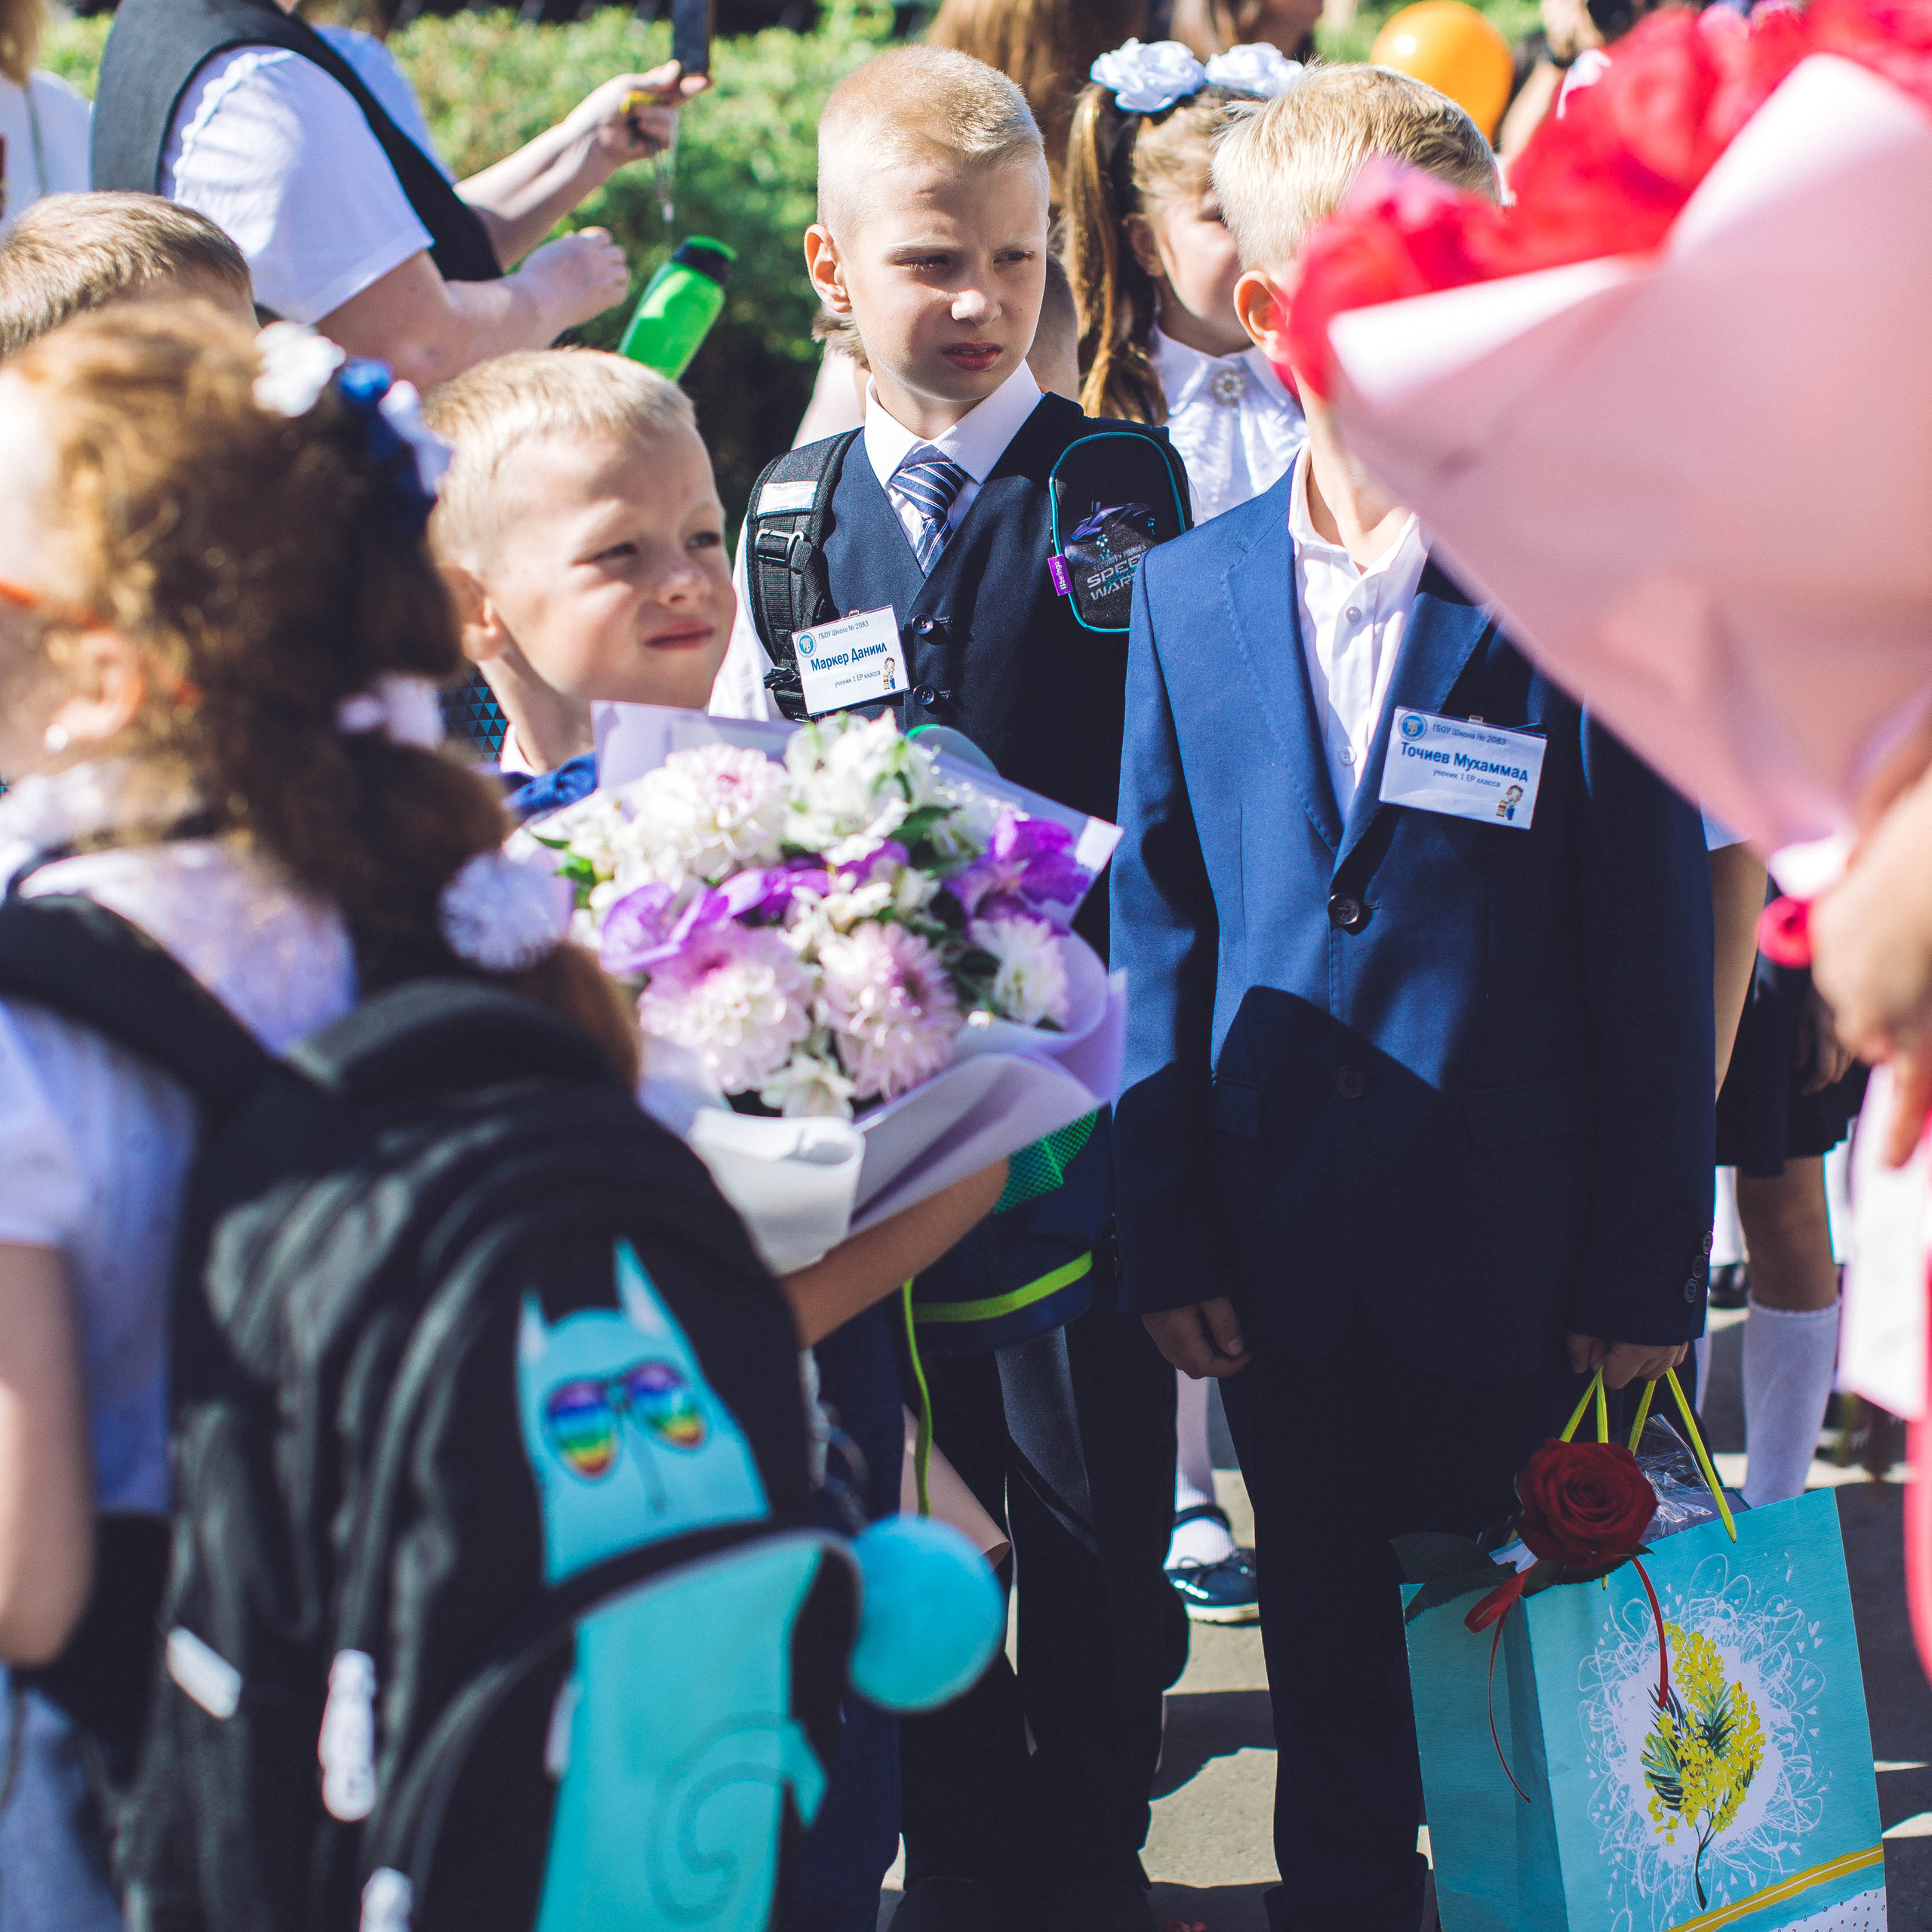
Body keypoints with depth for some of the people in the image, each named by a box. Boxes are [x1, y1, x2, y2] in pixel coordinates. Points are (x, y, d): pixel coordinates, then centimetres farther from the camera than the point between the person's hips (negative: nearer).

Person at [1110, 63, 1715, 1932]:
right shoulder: (1188, 594, 3)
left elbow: (1653, 949, -6)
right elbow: (1161, 927, 5)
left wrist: (1645, 1267, -6)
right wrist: (1167, 1231, 2)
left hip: (1514, 1254, -3)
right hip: (1285, 1250, 3)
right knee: (1329, 1664, 16)